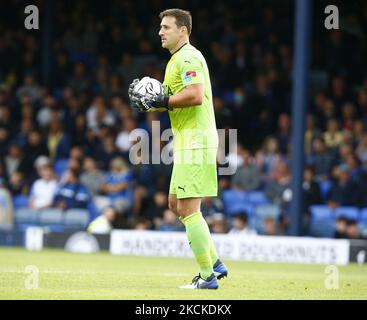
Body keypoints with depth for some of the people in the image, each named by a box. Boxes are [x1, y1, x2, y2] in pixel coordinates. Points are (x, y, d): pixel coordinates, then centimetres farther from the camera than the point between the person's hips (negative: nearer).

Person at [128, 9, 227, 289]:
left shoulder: (188, 57, -13)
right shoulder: (177, 59, 19)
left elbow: (195, 95, -26)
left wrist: (159, 102, -18)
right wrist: (149, 104, 8)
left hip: (196, 142, -11)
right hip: (187, 142, 11)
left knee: (188, 209, -10)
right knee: (176, 204, 16)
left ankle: (207, 277, -6)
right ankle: (215, 263, 20)